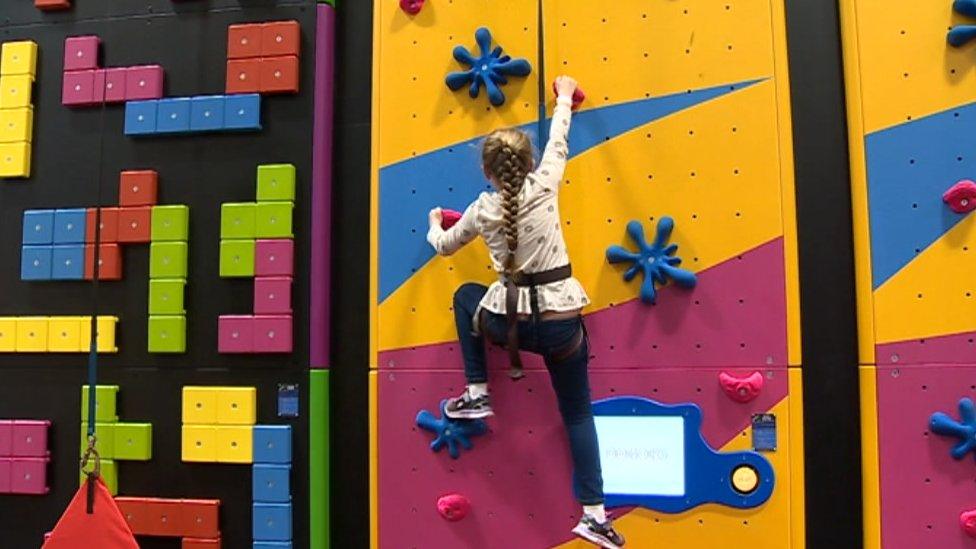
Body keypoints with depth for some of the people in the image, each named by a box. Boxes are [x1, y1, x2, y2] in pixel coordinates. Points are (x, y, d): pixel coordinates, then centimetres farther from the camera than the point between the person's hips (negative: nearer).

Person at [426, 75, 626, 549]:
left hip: (509, 321, 0)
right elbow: (558, 141, 16)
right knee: (578, 413, 15)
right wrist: (565, 97, 33)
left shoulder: (482, 210, 0)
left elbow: (444, 246, 18)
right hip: (561, 322, 0)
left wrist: (434, 225, 41)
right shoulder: (544, 186, -4)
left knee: (466, 296, 33)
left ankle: (476, 394, 29)